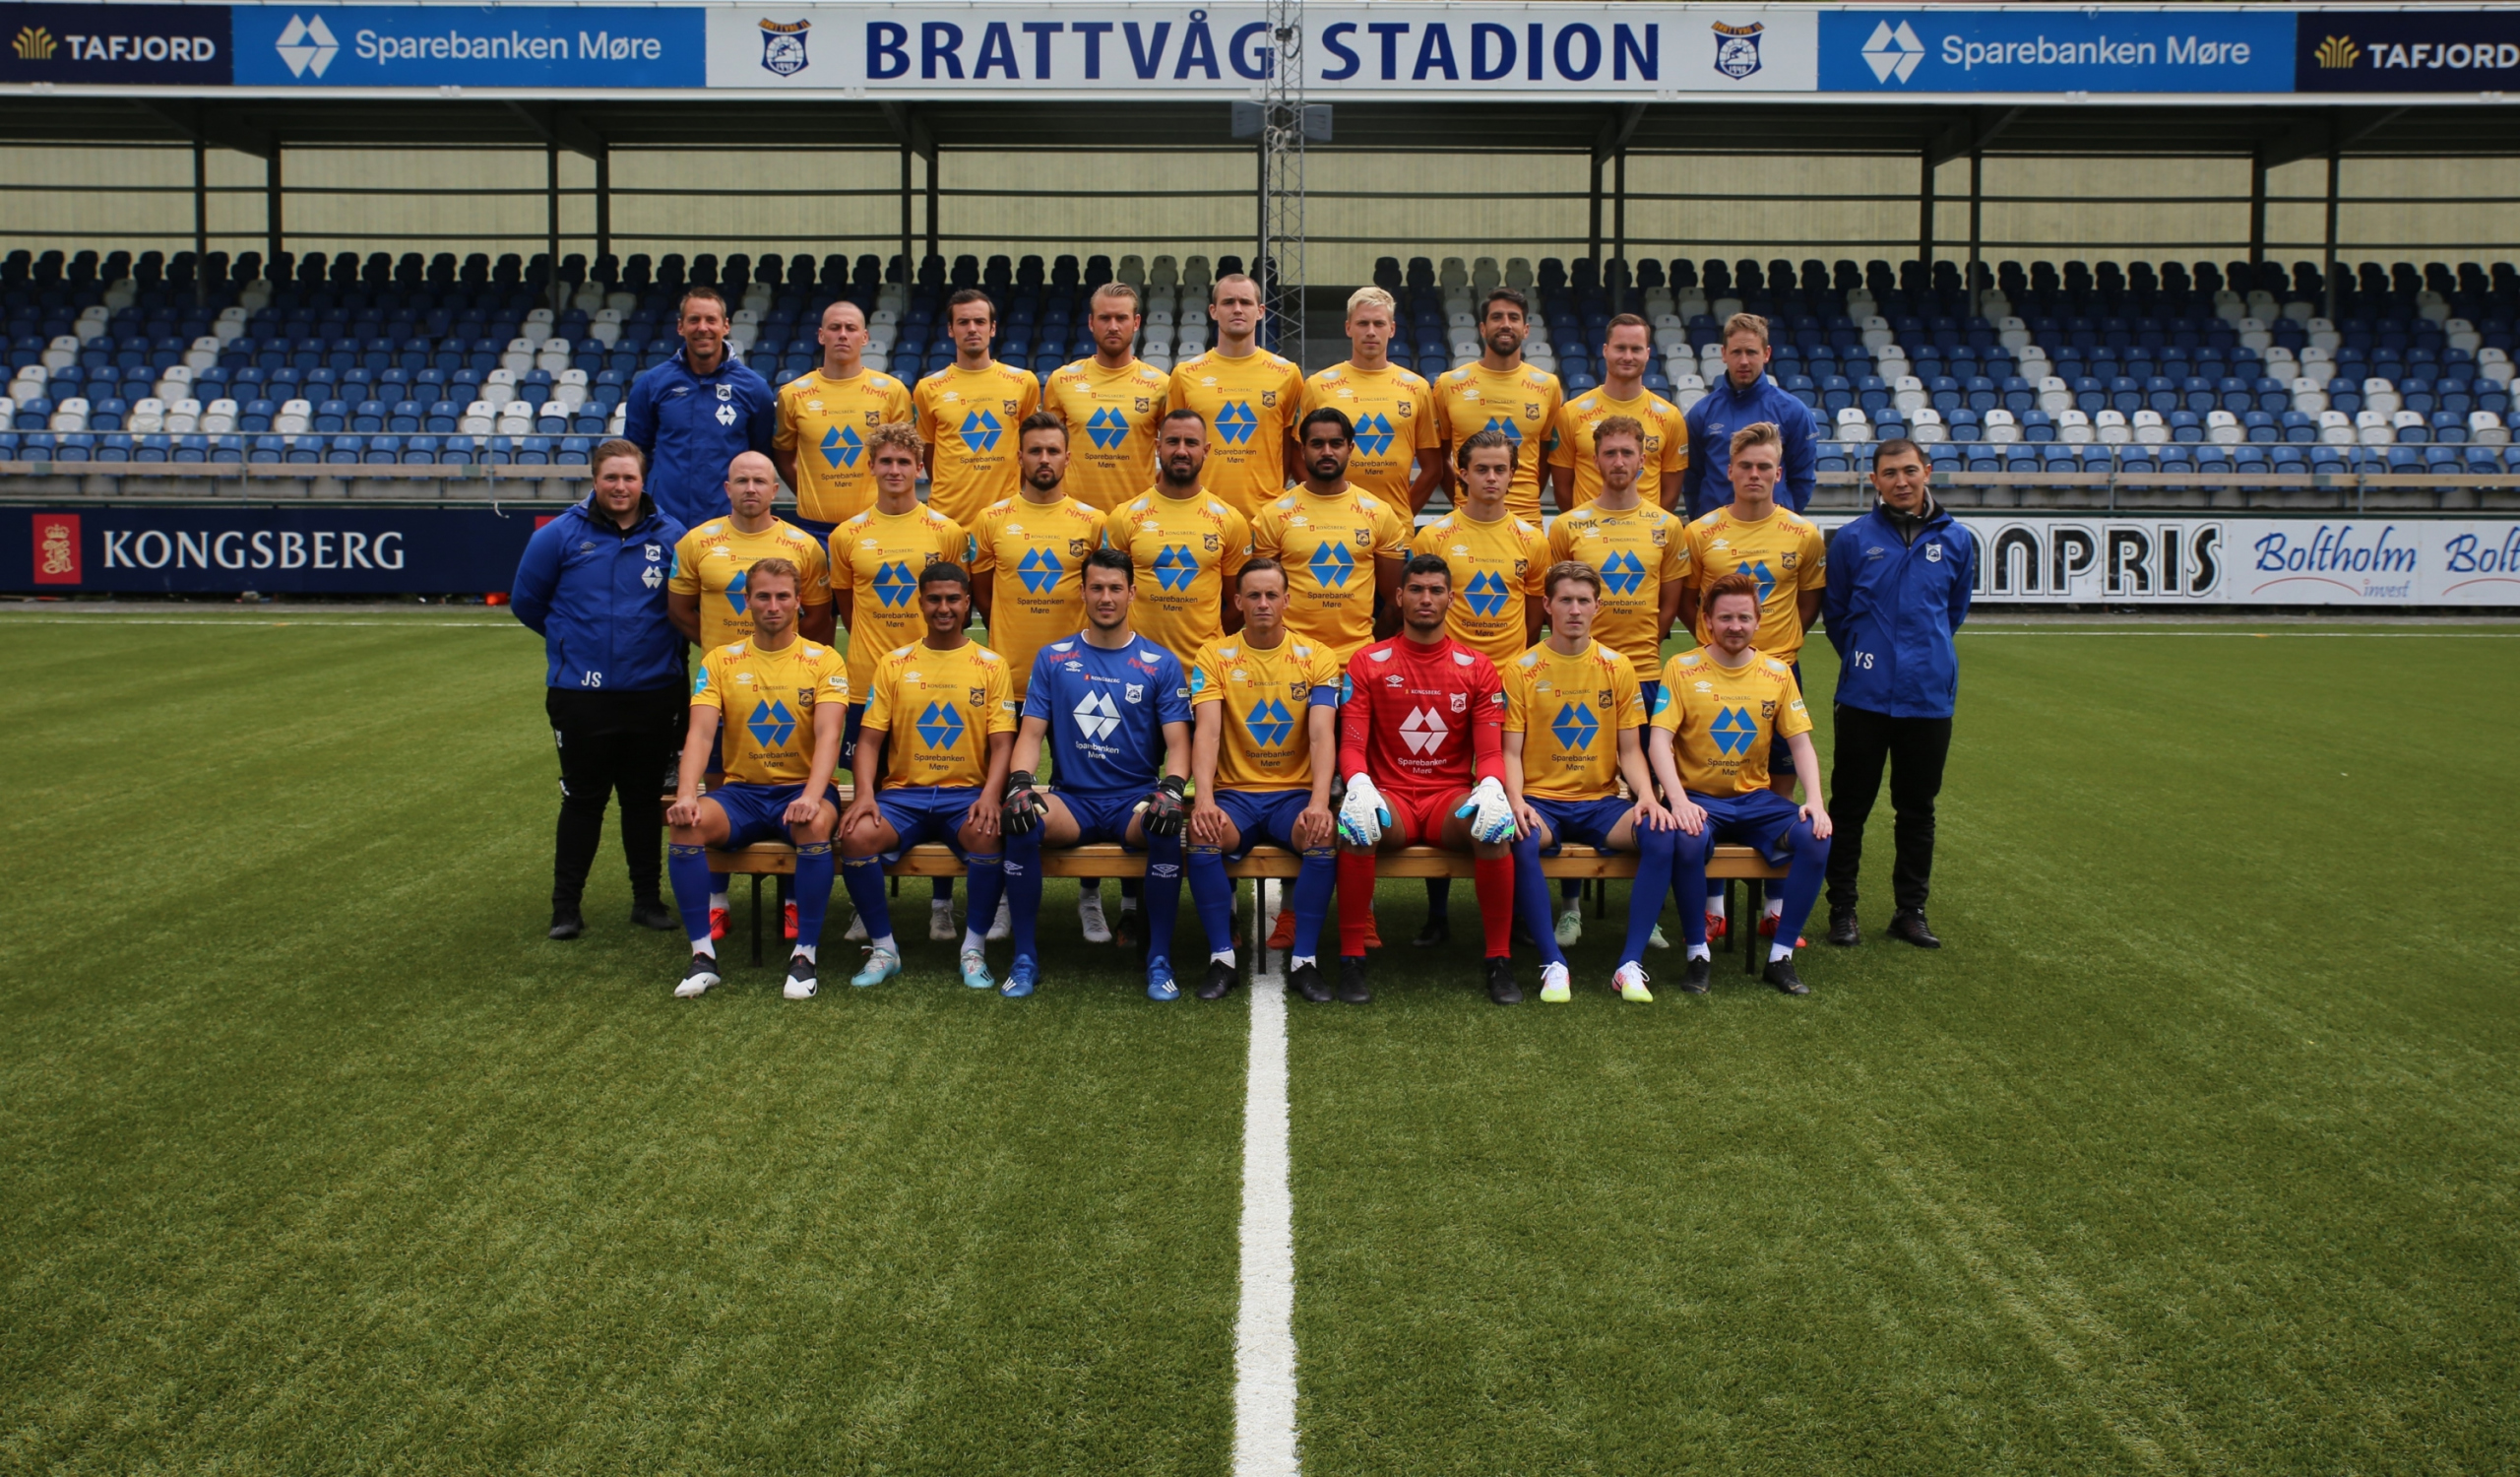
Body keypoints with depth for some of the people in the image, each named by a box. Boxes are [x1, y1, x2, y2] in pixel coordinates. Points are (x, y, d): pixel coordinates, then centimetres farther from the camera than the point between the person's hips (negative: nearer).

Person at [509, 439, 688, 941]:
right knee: (582, 800, 5)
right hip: (581, 694, -1)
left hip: (653, 690, 1)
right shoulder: (560, 535, -1)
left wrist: (660, 640, 6)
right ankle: (566, 906, 13)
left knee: (645, 800, 11)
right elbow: (525, 600, 11)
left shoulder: (670, 537, 0)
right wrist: (570, 638, 14)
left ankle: (648, 899, 20)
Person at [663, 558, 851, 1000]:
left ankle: (805, 954, -23)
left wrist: (811, 797, -31)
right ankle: (703, 956, -19)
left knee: (815, 825, -36)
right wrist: (686, 795, -25)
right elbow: (701, 733, -7)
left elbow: (828, 735, -13)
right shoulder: (720, 661, 6)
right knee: (686, 824, -28)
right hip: (741, 790, 2)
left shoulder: (824, 660, 1)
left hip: (800, 789, -2)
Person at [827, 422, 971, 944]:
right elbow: (845, 604, 15)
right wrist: (876, 646, 10)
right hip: (866, 680, 1)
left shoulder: (947, 532, 2)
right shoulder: (847, 535, 5)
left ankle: (942, 903, 13)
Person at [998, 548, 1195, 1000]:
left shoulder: (1161, 664, 5)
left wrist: (1172, 789, -21)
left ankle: (1159, 961, -20)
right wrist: (1020, 784, -15)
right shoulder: (1053, 658, 9)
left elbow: (1177, 742, 0)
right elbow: (1032, 733, 5)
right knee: (1022, 822, -31)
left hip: (1136, 800, -1)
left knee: (1167, 829, -35)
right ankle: (1025, 957, -17)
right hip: (1072, 799, 1)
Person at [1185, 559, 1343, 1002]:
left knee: (1325, 833, -32)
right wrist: (1203, 799, -28)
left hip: (1295, 793, 0)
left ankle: (1304, 960, -20)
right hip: (1234, 793, 0)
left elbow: (1321, 735, -10)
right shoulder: (1215, 656, 3)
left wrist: (1319, 803, -27)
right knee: (1203, 833, -32)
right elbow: (1207, 731, -11)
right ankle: (1221, 958, -19)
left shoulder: (1316, 657, 2)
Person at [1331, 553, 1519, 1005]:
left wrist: (1491, 788, -22)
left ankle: (1500, 963, -20)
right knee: (1355, 824, -36)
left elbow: (1490, 752, 2)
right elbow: (1351, 746, -2)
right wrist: (1359, 785, -25)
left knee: (1495, 826, -33)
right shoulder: (1368, 663, 5)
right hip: (1390, 798, -1)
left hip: (1452, 798, 1)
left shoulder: (1477, 668, 8)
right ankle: (1351, 961, -25)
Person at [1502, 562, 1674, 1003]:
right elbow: (1511, 752, -2)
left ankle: (1631, 963, -22)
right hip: (1541, 800, -2)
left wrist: (1646, 795, -12)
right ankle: (1553, 963, -26)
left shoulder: (1618, 668, 7)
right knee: (1521, 842, -37)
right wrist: (1516, 801, -21)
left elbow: (1630, 749, 8)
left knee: (1662, 835, -27)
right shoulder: (1521, 670, 1)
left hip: (1601, 802, 2)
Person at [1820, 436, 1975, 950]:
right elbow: (1835, 611, 10)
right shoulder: (1852, 539, -1)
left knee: (1918, 810, 10)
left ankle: (1910, 909, 20)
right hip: (1864, 695, -1)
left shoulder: (1956, 540, 4)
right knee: (1850, 806, 4)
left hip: (1929, 696, 2)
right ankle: (1842, 909, 13)